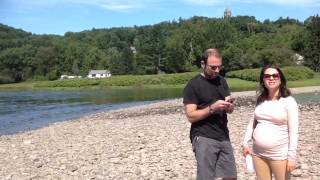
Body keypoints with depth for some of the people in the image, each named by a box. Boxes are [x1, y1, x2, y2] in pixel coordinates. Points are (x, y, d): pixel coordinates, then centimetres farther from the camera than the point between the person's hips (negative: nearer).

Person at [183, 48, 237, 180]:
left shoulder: (221, 81, 11)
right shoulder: (193, 85, -8)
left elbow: (230, 109, 10)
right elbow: (191, 116, -13)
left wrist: (229, 106, -13)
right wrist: (212, 108, -23)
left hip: (223, 137, 6)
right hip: (204, 138, -6)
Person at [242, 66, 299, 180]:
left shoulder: (288, 101, -10)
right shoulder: (260, 100, 5)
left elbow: (293, 131, -11)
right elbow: (253, 121, 12)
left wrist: (291, 157, -13)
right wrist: (246, 143, 7)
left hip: (279, 155, -4)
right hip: (258, 153, 5)